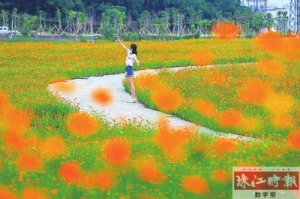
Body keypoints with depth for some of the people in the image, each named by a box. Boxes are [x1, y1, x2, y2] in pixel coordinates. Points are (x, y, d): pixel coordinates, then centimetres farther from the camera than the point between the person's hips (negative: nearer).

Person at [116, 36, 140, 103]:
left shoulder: (134, 55, -9)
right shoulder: (129, 52, 14)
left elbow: (136, 59, -30)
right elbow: (124, 46, 24)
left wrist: (137, 61, -53)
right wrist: (119, 40, 27)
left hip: (130, 68, -9)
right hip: (128, 68, 9)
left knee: (131, 83, -13)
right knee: (130, 84, 7)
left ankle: (133, 98, -18)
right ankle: (134, 98, 7)